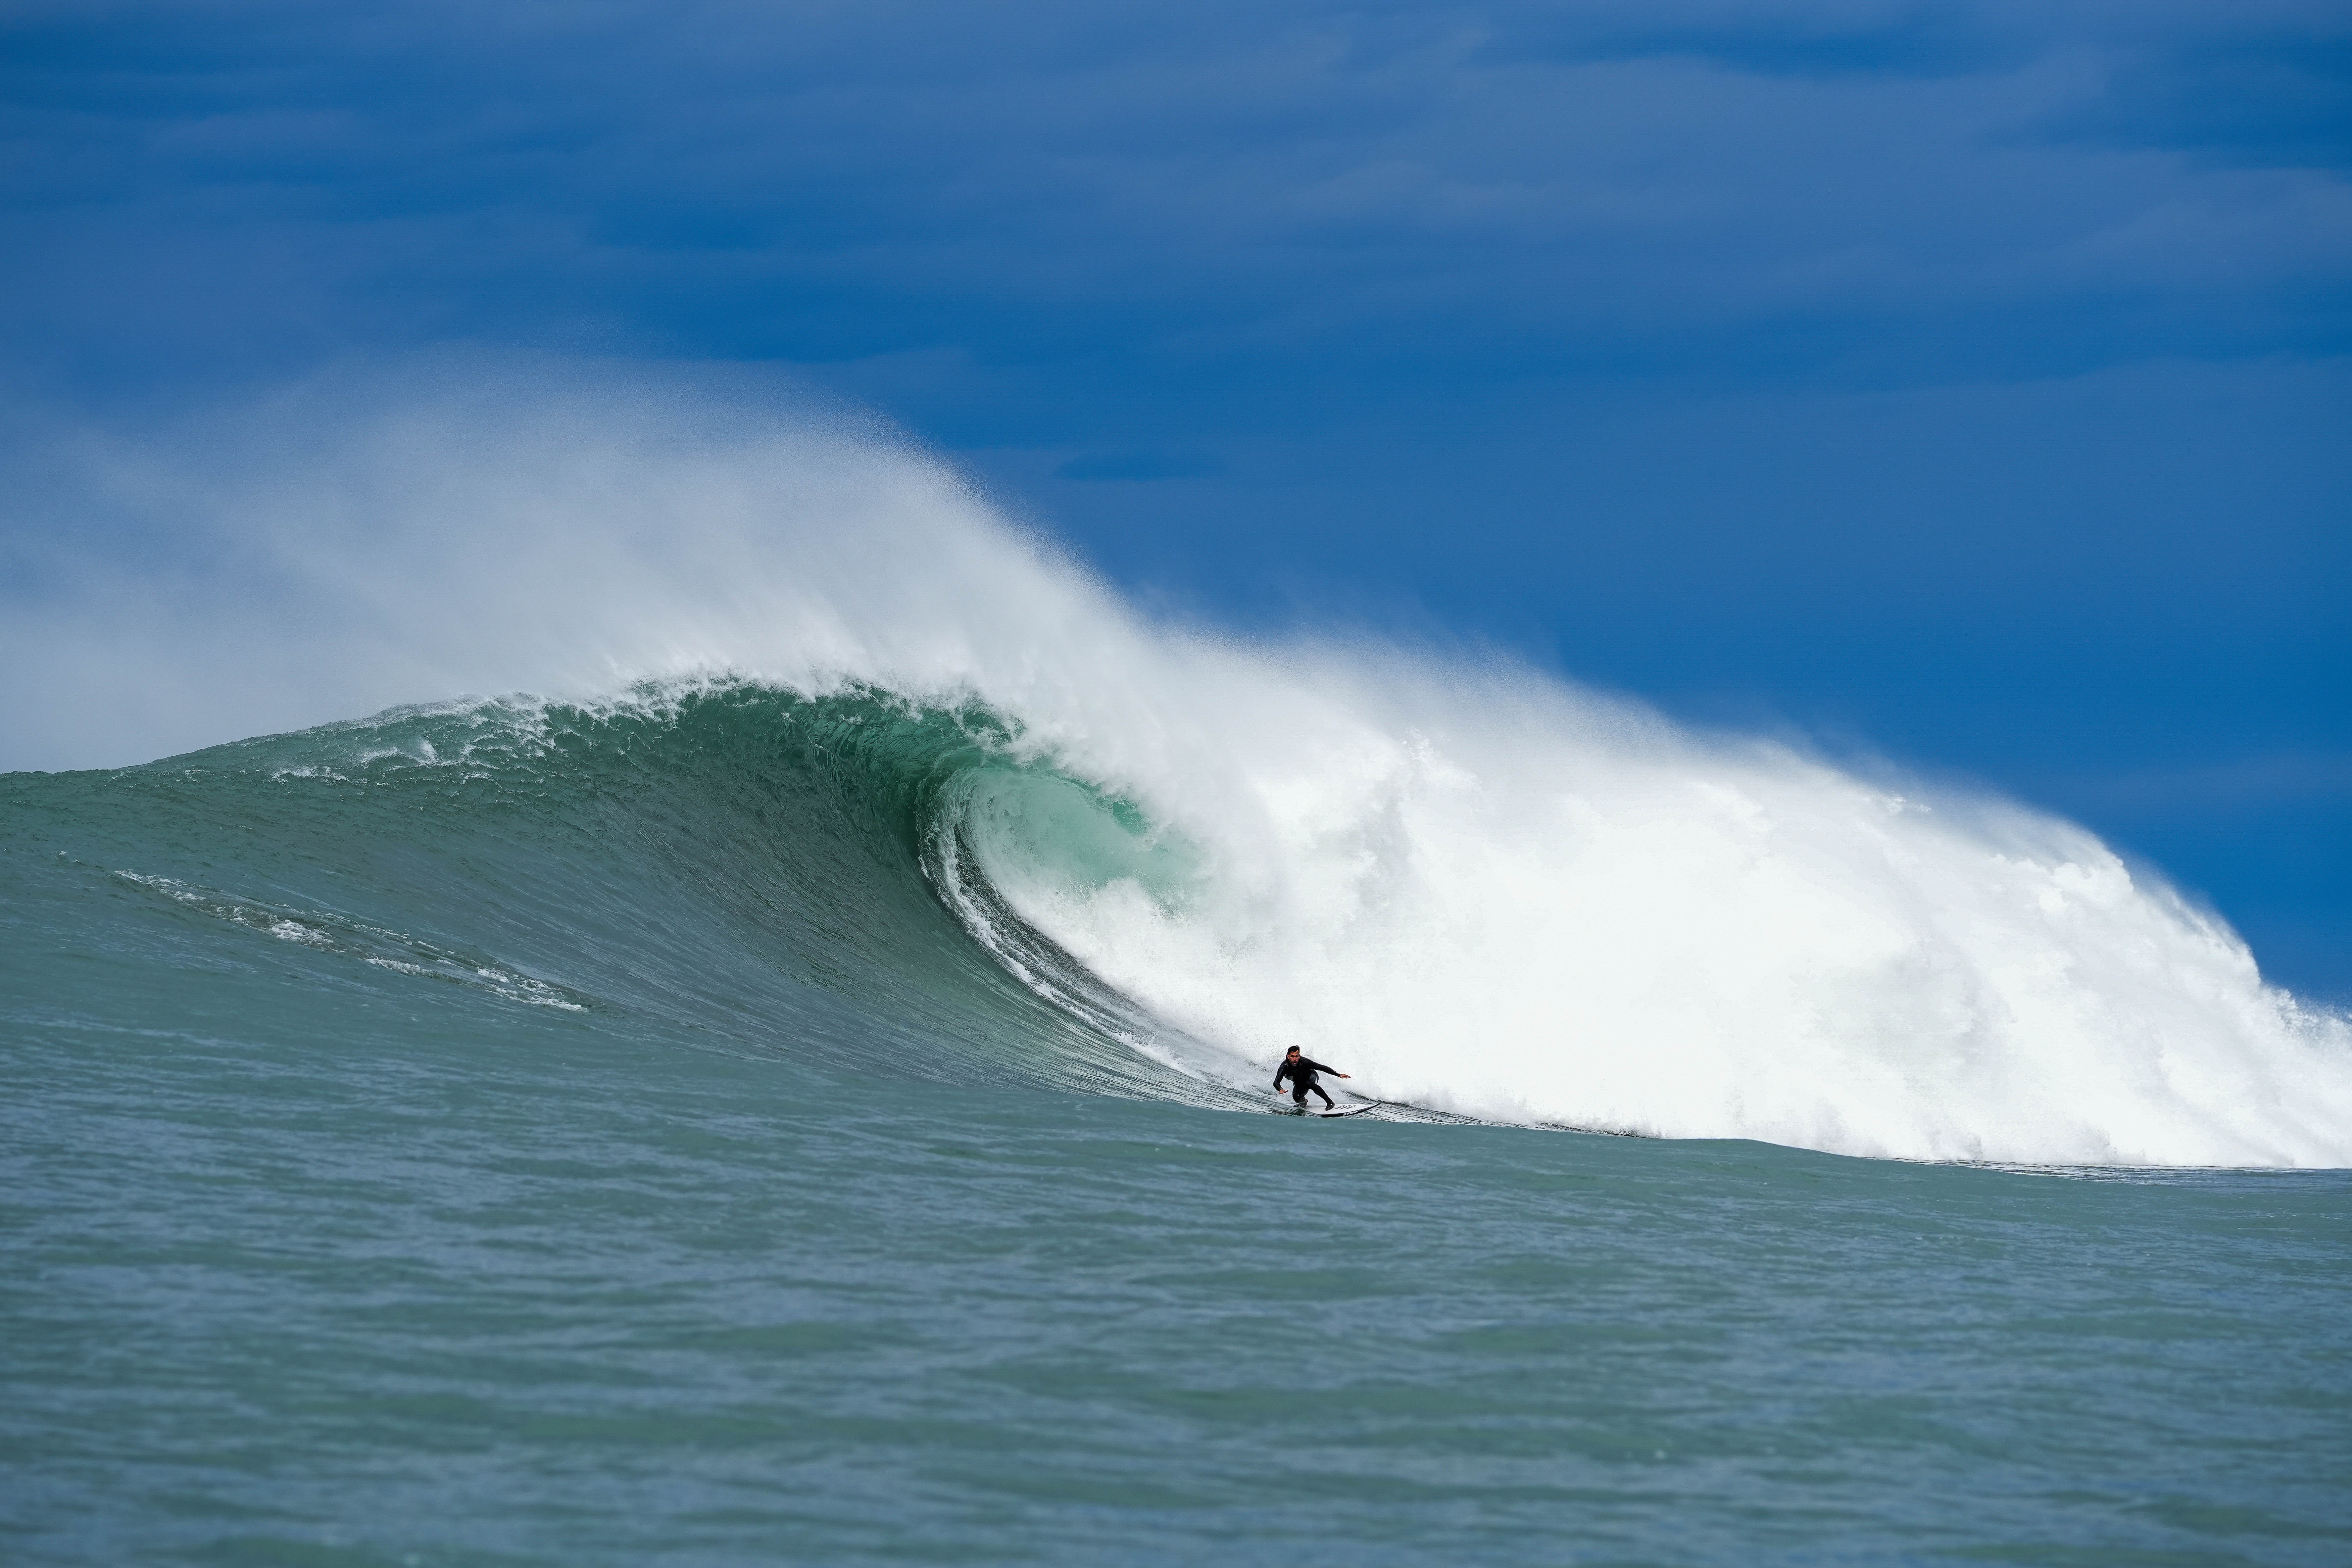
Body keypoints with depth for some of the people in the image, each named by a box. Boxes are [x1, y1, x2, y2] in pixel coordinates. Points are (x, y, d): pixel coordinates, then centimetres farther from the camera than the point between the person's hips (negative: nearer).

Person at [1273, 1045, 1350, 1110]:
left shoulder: (1304, 1062, -34)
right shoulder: (1284, 1067, -32)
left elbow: (1322, 1068, -26)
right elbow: (1276, 1082, -40)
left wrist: (1339, 1075, -28)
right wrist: (1281, 1090, -64)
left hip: (1311, 1076, -3)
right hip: (1299, 1083, 3)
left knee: (1308, 1083, -36)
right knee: (1297, 1098, -22)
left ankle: (1329, 1102, -28)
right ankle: (1303, 1101, 18)